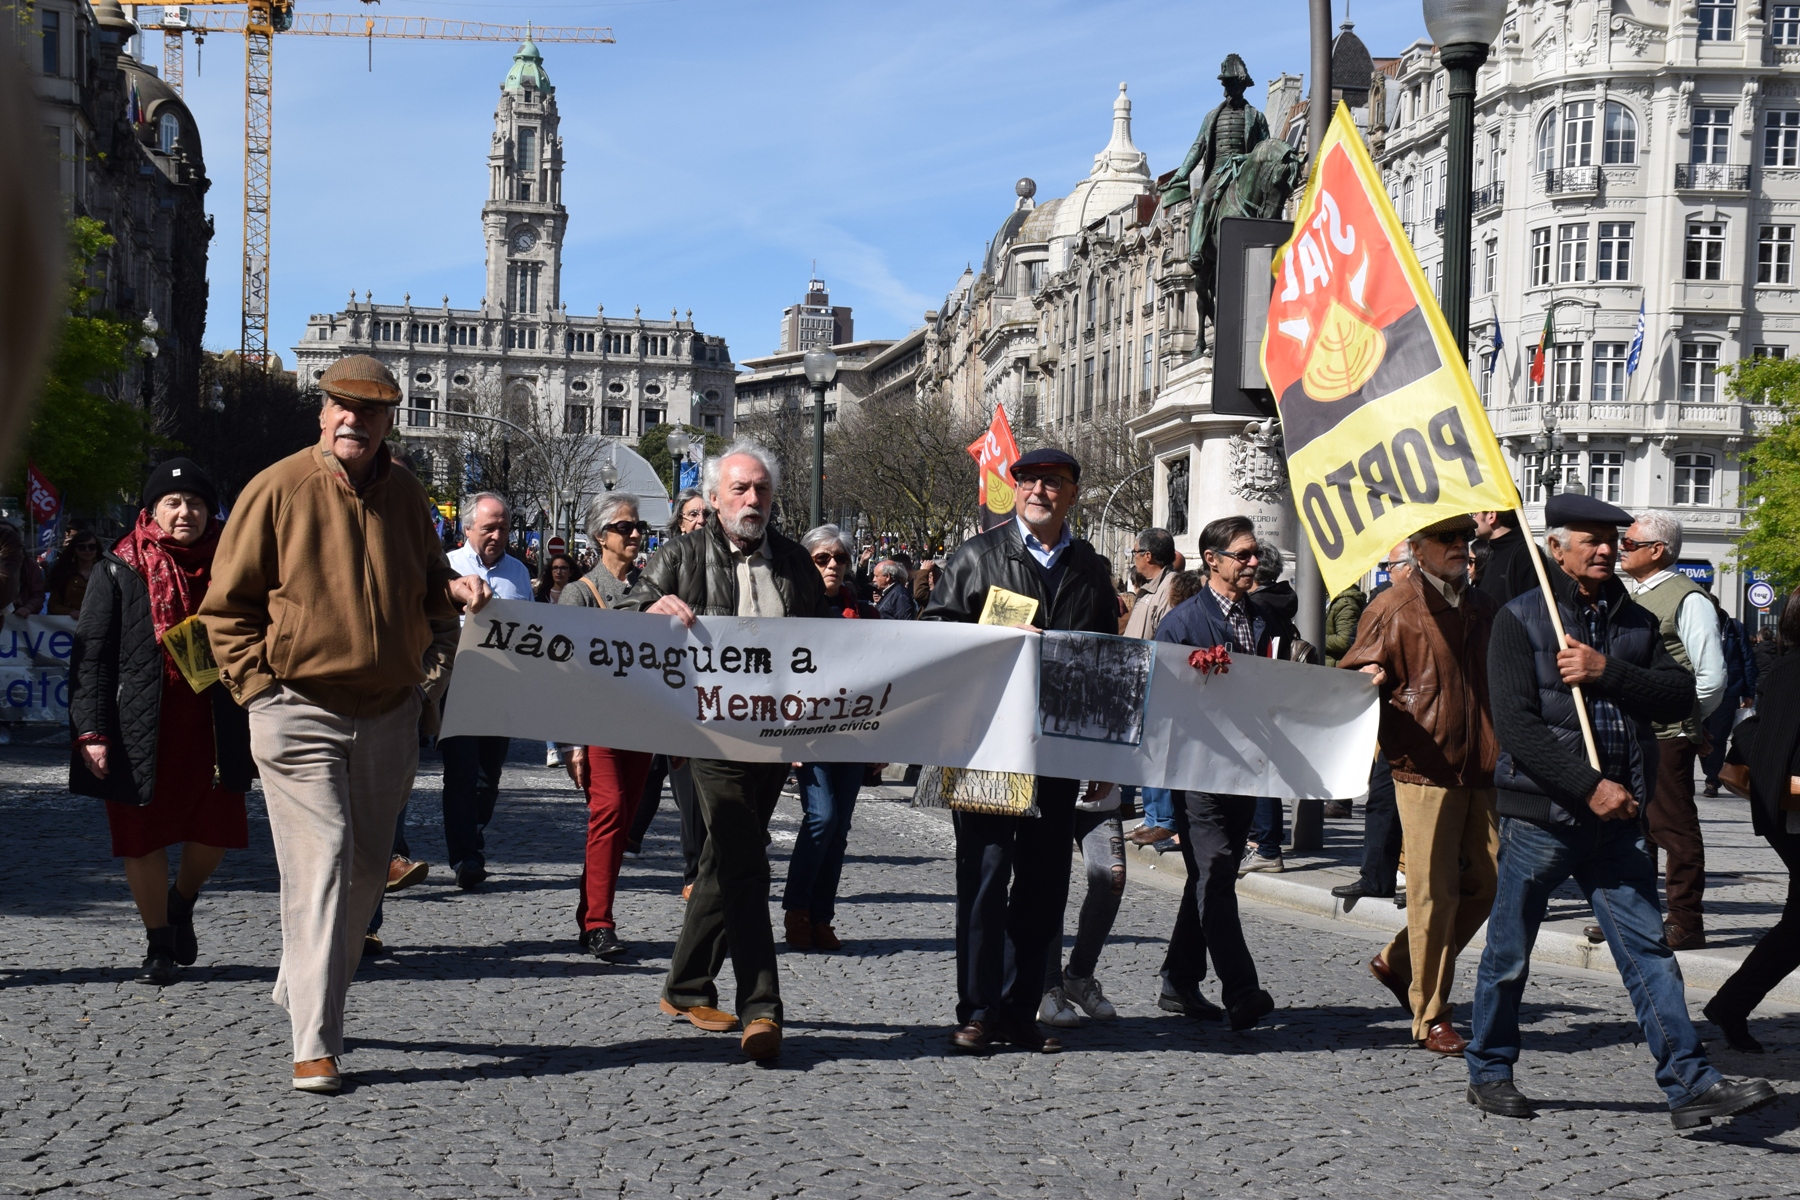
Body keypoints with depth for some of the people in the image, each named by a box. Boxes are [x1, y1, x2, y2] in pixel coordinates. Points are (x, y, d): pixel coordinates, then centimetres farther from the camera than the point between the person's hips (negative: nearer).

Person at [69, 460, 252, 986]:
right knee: (143, 839, 5)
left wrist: (254, 726, 8)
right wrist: (91, 730, -10)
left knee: (213, 834, 2)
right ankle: (159, 946, 20)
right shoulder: (119, 572, 1)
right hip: (141, 730, -2)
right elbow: (89, 653, -2)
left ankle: (182, 904, 34)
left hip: (210, 729, 2)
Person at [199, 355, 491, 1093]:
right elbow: (228, 603, -1)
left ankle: (304, 993, 33)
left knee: (366, 868, 12)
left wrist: (453, 591, -2)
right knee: (320, 862, -12)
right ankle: (315, 1044, -10)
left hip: (388, 713, 5)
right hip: (300, 710, -5)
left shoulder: (404, 494, 9)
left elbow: (423, 585, 21)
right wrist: (260, 687, -8)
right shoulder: (278, 490, -5)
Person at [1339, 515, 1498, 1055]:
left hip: (1482, 772, 6)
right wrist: (1369, 683, -25)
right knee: (1434, 893, -5)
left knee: (1486, 883, 7)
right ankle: (1431, 1017, 7)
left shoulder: (1483, 609, 17)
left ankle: (1398, 962, 28)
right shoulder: (1394, 608, -1)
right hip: (1425, 771, -6)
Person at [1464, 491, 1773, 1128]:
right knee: (1508, 954, 6)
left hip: (1616, 817, 4)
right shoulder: (1520, 619, -5)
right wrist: (1590, 786, -19)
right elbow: (1517, 724, -14)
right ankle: (1489, 1071, 22)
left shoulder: (1636, 621, 12)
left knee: (1649, 949, 1)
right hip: (1539, 813, -4)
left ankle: (1690, 1085, 2)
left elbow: (1681, 695, 0)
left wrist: (1606, 672, -14)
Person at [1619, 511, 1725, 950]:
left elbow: (1711, 678, -11)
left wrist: (1680, 718, -6)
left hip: (1666, 737, -8)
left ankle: (1686, 922, 6)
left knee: (1674, 827, -1)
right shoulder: (1624, 594, 14)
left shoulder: (1689, 599, -10)